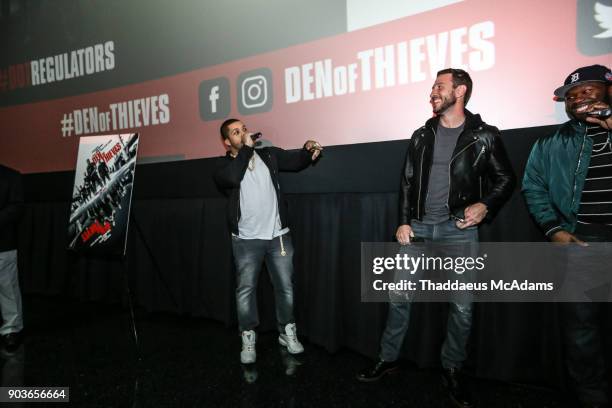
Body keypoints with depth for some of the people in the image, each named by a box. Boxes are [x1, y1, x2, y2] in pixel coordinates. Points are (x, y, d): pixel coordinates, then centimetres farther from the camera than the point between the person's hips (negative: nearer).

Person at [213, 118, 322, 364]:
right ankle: (248, 338, 22)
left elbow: (295, 161, -1)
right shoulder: (225, 167, -1)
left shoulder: (269, 155, 6)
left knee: (286, 287, 11)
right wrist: (246, 148, -17)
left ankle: (287, 332, 29)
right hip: (246, 240, -2)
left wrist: (308, 151, -22)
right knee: (246, 289, 6)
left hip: (278, 235, 2)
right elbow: (232, 177, -23)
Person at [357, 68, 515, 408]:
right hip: (418, 227, 3)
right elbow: (407, 183, 9)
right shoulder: (422, 135, 9)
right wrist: (403, 222, 1)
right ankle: (388, 359, 22)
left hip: (459, 229, -2)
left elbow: (505, 179, 6)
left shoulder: (485, 136, 0)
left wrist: (485, 205, -13)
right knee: (399, 296, 4)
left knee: (462, 306, 4)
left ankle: (451, 370, 24)